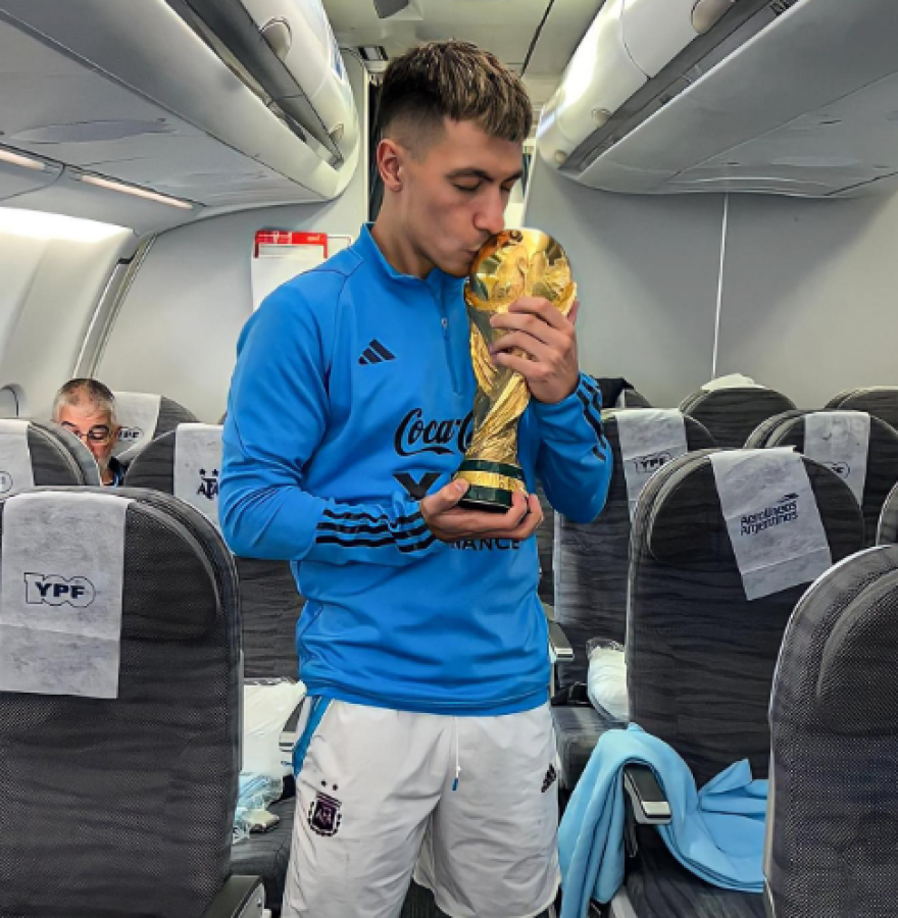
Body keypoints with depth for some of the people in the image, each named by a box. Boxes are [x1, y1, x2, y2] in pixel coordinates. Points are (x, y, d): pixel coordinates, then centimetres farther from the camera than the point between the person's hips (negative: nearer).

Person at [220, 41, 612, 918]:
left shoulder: (516, 313, 4)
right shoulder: (308, 313, -9)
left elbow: (585, 501, 6)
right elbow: (248, 507, -10)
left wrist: (564, 394, -14)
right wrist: (414, 524, -20)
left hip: (512, 688, 4)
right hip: (370, 696, -4)